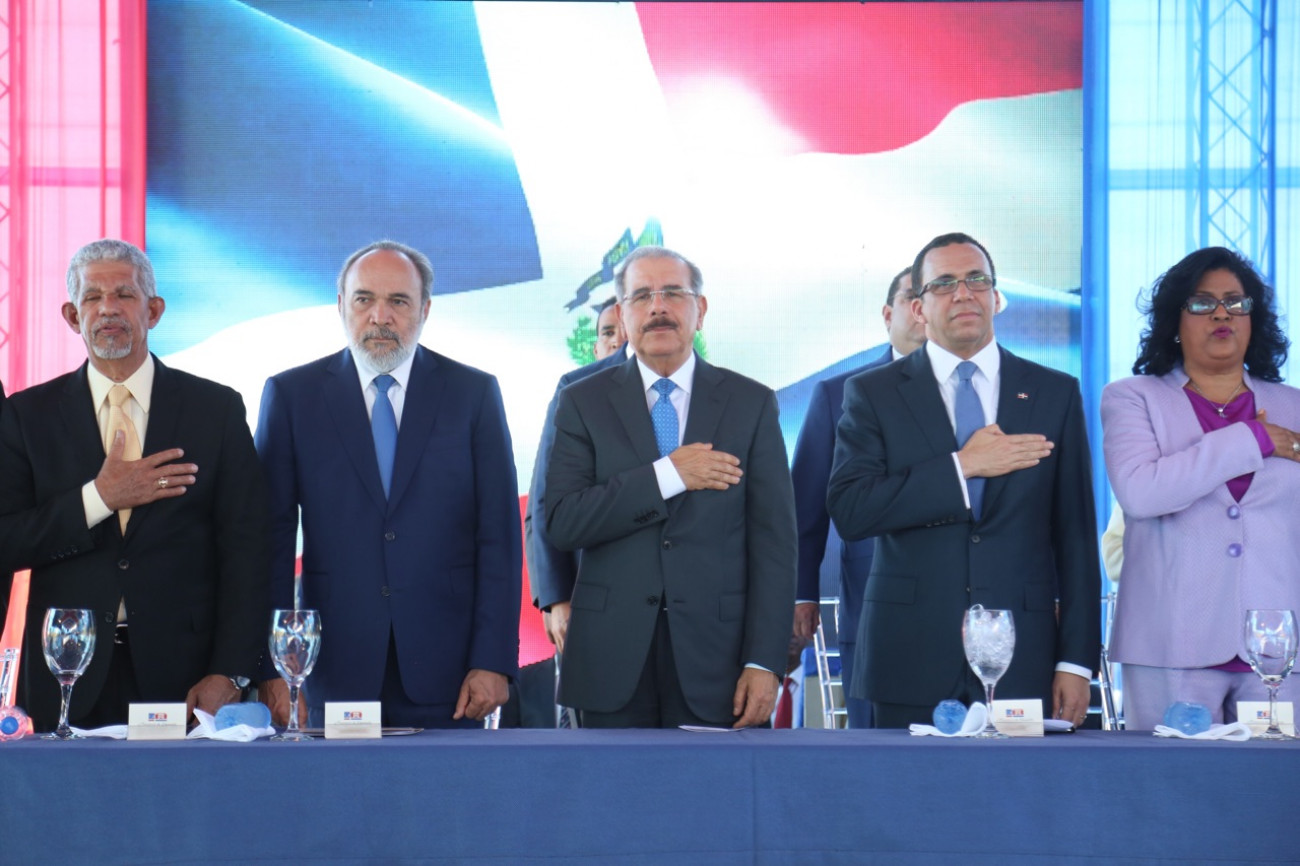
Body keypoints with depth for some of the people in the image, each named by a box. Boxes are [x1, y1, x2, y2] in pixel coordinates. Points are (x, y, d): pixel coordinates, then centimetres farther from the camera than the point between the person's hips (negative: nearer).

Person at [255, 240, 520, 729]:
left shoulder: (473, 394, 7)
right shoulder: (291, 395, 6)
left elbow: (498, 537, 3)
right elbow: (273, 536, 3)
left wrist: (493, 661, -5)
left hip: (444, 668, 0)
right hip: (337, 668, 0)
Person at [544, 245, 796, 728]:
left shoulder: (751, 404, 5)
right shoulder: (583, 403, 6)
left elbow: (773, 541, 1)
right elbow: (562, 524, -6)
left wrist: (764, 662, -7)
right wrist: (666, 476, -15)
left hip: (713, 660, 0)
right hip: (612, 661, 0)